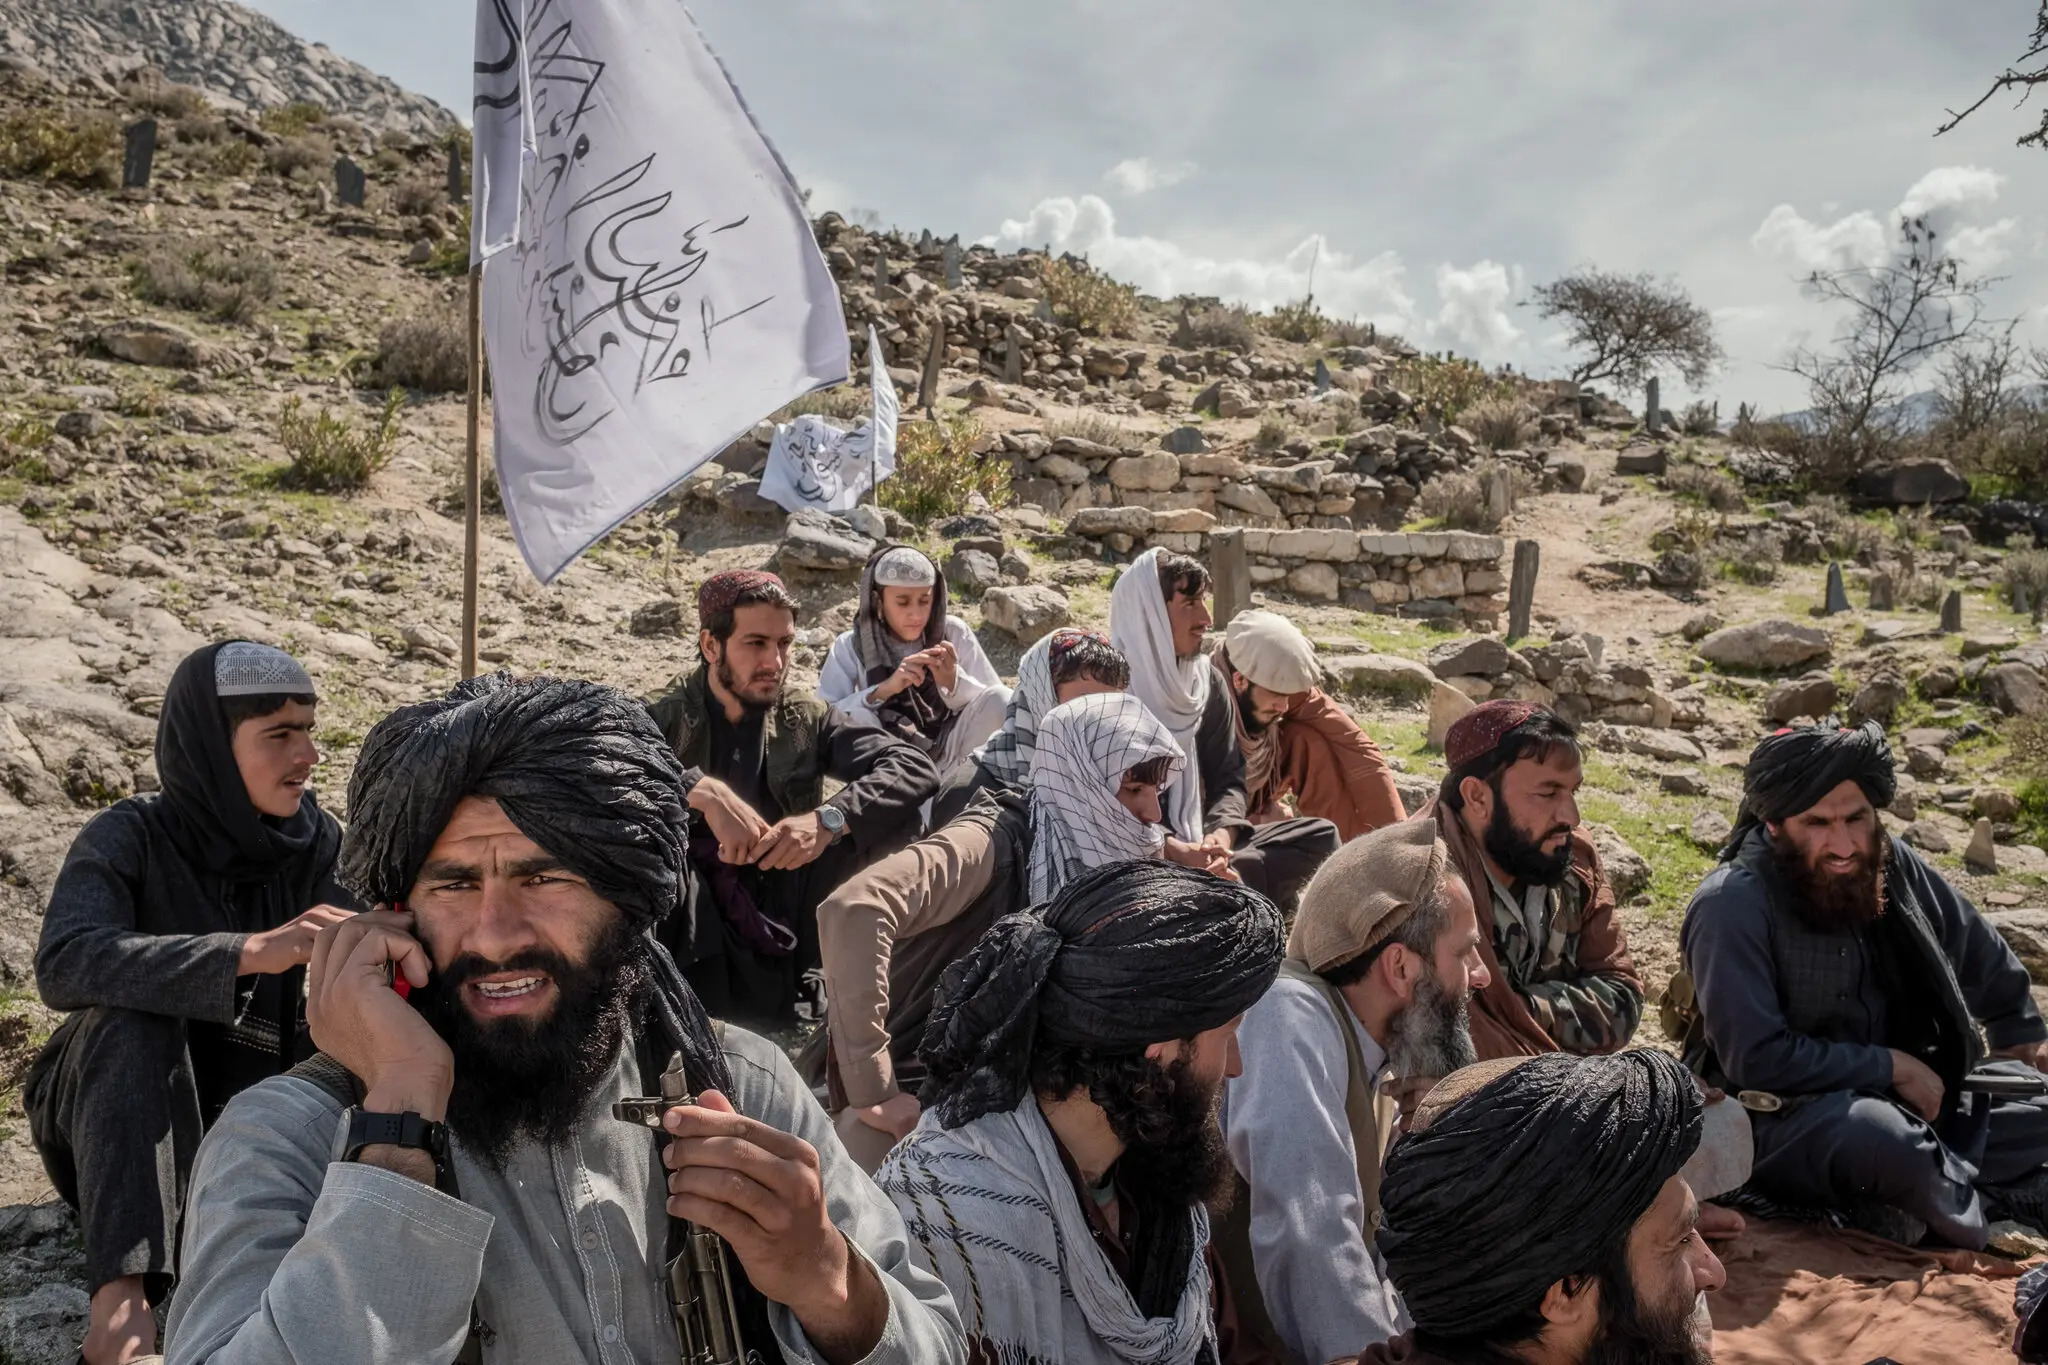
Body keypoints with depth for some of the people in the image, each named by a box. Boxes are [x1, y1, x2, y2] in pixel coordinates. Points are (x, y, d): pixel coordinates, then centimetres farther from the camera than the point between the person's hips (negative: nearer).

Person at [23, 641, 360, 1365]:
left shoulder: (314, 844, -4)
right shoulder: (129, 837, -13)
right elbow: (64, 964, -33)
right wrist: (250, 952, -46)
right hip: (111, 1119, -1)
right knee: (135, 1014, -34)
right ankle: (122, 1292, -41)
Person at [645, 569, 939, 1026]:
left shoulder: (805, 722, 10)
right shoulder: (664, 721, 5)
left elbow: (915, 769, -4)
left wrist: (828, 819, -20)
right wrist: (701, 790, -27)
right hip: (698, 966, -2)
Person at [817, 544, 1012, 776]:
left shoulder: (954, 633, -3)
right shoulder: (851, 646, -5)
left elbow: (994, 704, -4)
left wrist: (954, 682, -24)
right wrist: (884, 689, -29)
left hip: (950, 758, 1)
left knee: (999, 698, -23)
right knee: (853, 716, -31)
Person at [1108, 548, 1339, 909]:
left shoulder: (1208, 682, 9)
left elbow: (1228, 776, 8)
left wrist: (1221, 835, -13)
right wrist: (1175, 850, -24)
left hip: (1199, 843, 7)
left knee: (1320, 836, -7)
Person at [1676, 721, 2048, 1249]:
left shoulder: (1890, 865, 1)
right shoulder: (1731, 905, -21)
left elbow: (1982, 956, 21)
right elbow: (1755, 1059, -25)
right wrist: (1891, 1066, -18)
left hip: (1904, 1102, 7)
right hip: (1776, 1120, -7)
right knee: (1879, 1136, -35)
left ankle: (1939, 1195, -11)